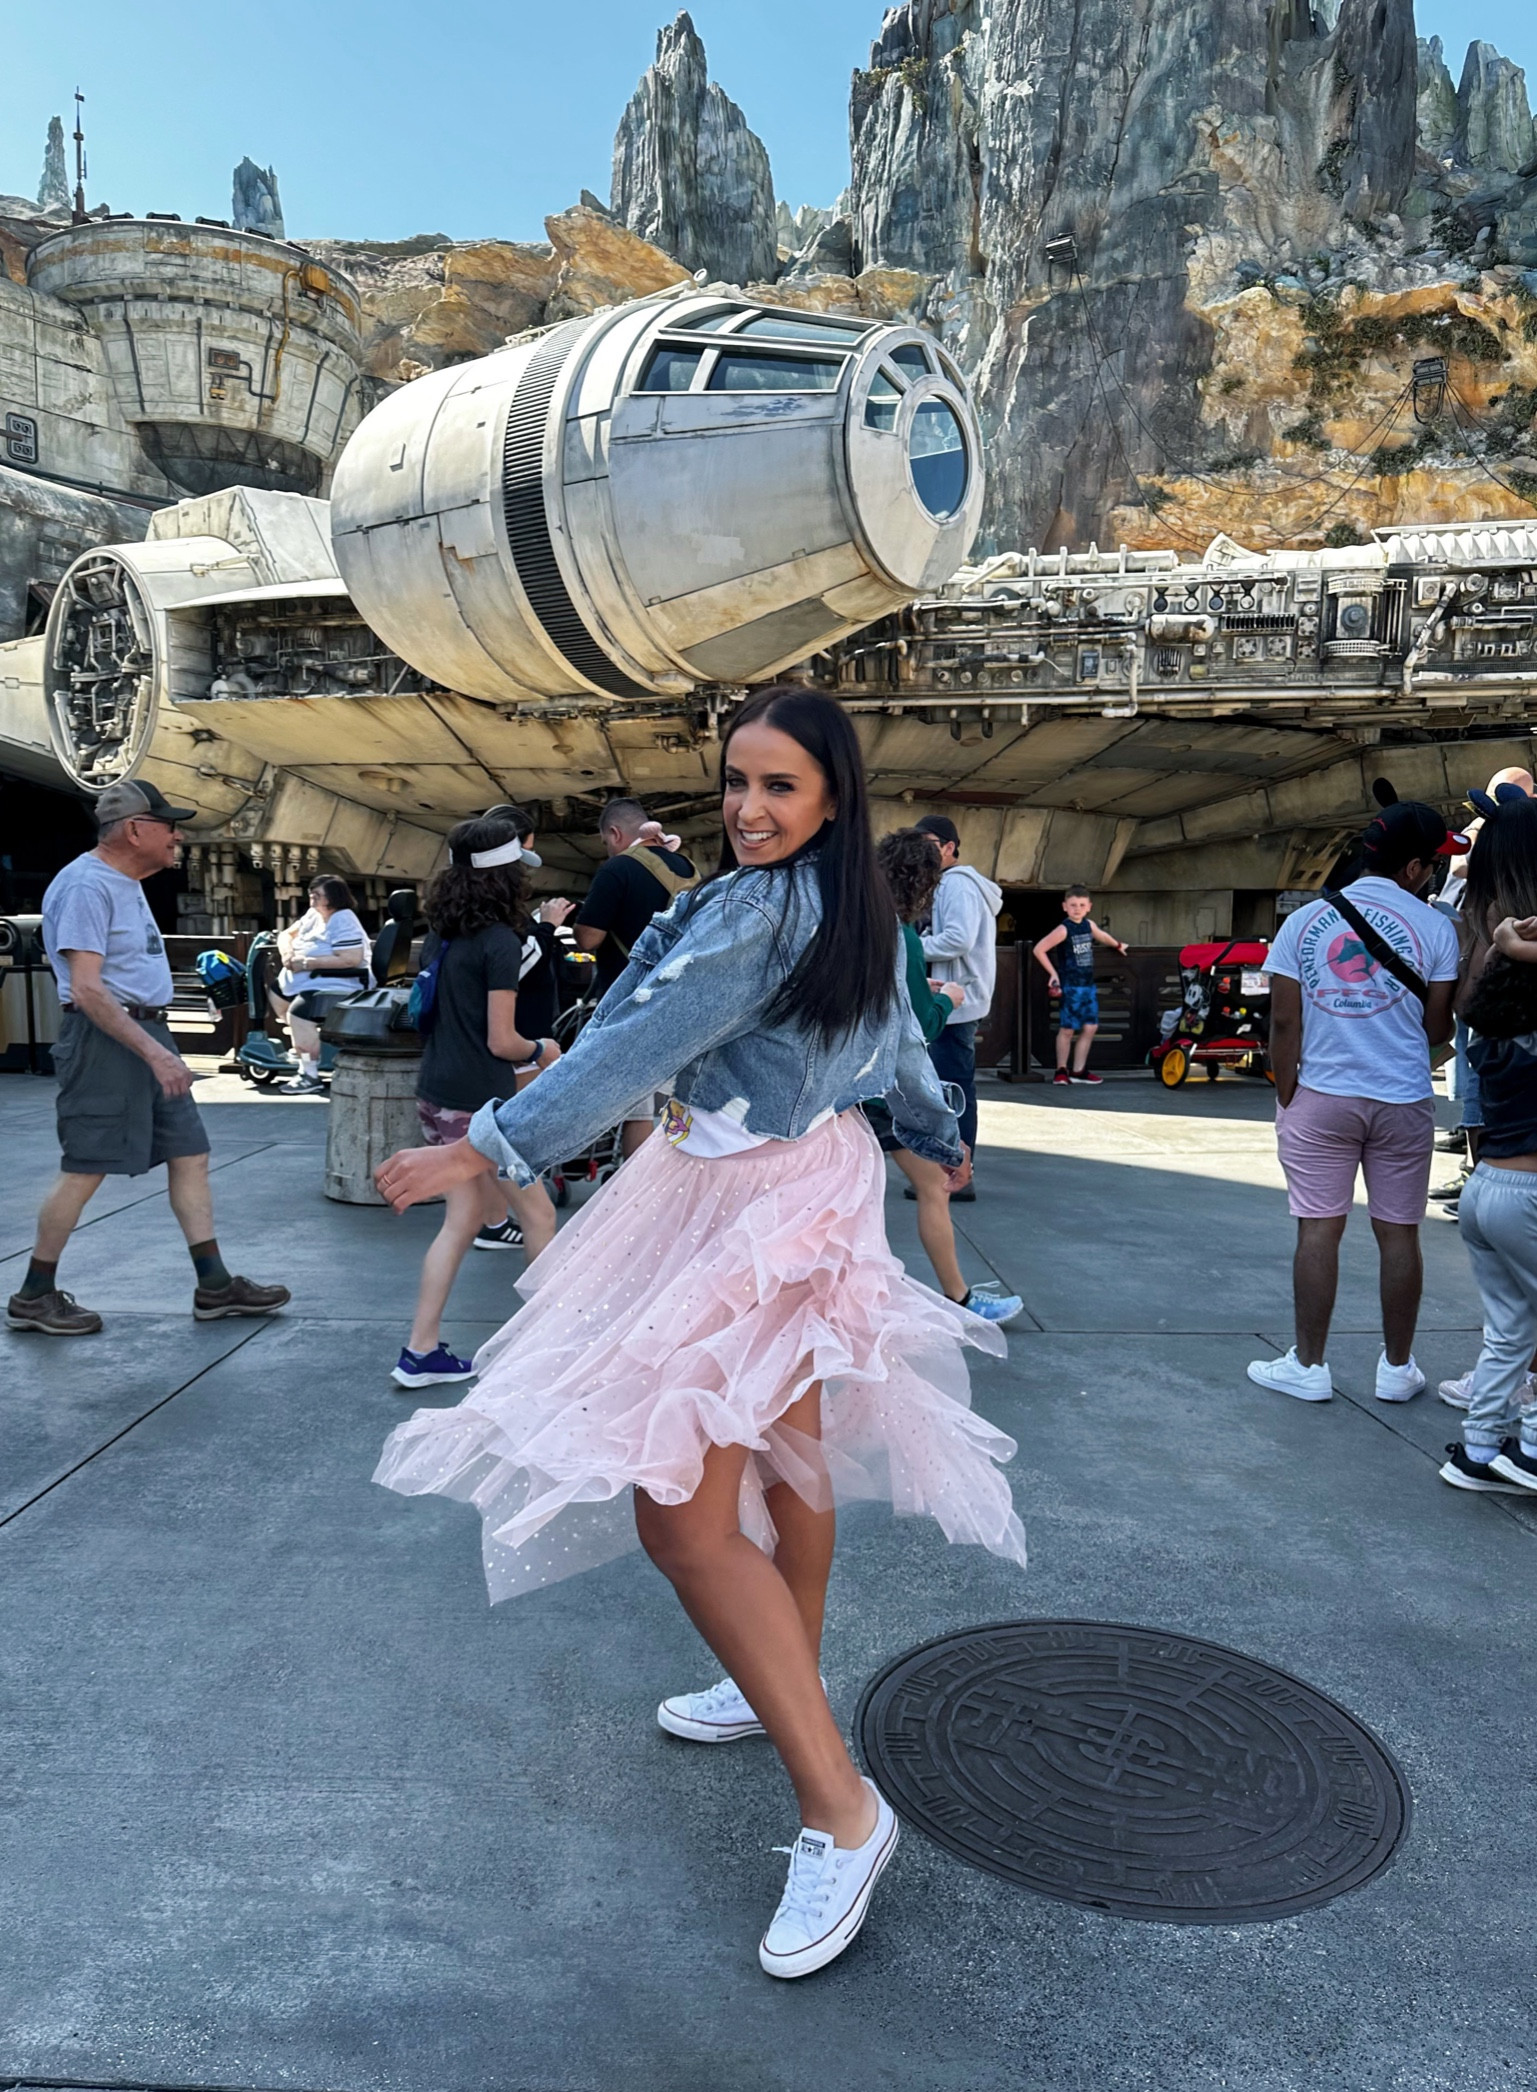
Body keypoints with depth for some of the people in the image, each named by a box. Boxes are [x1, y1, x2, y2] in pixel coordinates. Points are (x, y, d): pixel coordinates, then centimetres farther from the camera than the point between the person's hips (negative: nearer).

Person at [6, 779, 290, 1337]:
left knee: (190, 1152, 8)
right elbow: (86, 988, -22)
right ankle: (34, 1296, 12)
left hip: (146, 1035, 10)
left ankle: (214, 1286, 13)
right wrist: (155, 1052, -25)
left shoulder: (125, 882, 16)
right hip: (105, 1039, -10)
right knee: (86, 1168, -3)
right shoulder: (87, 884, -15)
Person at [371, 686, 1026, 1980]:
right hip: (818, 1178, 11)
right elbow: (901, 1045, 21)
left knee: (685, 1516, -12)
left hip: (751, 1212, -11)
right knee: (785, 1460, 23)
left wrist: (490, 1147, -20)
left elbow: (639, 1044, -24)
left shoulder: (759, 912, -21)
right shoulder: (862, 908, 8)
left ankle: (841, 1811, -6)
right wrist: (939, 1137, 39)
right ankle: (784, 1687, 43)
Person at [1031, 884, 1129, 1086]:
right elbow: (1038, 949, -15)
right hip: (1070, 986, -7)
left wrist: (1118, 945, 49)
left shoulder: (1089, 925, 9)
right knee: (1067, 1029, -2)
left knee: (1090, 1027, 5)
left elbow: (1101, 935, 32)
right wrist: (1053, 973, -12)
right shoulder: (1064, 929, -12)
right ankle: (1061, 1070, 10)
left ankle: (1078, 1071, 13)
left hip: (1088, 985, 7)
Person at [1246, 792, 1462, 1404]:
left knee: (1318, 1231, 5)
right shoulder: (1434, 926, -5)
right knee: (1399, 1234, 10)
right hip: (1402, 1102, 0)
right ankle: (1397, 1369, 21)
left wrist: (1286, 1097, 3)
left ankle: (1308, 1366, 13)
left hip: (1321, 1098, 1)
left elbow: (1283, 1021, -4)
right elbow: (1437, 1027, -3)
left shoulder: (1304, 921, -1)